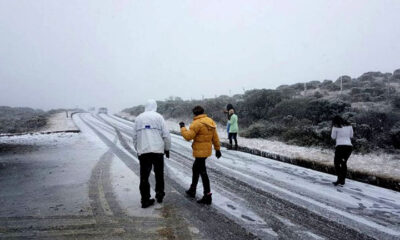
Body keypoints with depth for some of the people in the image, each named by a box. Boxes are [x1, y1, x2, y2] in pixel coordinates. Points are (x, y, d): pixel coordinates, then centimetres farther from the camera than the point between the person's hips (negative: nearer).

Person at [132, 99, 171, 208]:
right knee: (159, 174, 15)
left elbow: (134, 137, 12)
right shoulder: (158, 117, -1)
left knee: (144, 176, 6)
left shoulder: (138, 118, 9)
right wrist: (167, 149, 8)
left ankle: (145, 200, 8)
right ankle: (159, 195, 23)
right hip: (157, 150, -2)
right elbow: (166, 135, -4)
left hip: (143, 151, 2)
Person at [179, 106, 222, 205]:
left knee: (202, 172, -3)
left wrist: (182, 127, -6)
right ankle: (192, 190, 35)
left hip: (200, 151, -9)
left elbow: (188, 136, -20)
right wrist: (217, 149, 15)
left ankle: (207, 196, 1)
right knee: (195, 169, 22)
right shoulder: (210, 121, 7)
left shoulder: (197, 123, -17)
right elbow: (215, 137, 9)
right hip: (206, 150, 9)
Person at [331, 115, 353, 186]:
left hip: (340, 146, -5)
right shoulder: (349, 126, 13)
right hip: (349, 146, 5)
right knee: (344, 162, 20)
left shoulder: (335, 127, 0)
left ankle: (339, 179, -5)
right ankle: (342, 180, 20)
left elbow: (333, 137, 9)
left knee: (336, 163, 9)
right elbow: (351, 136, 21)